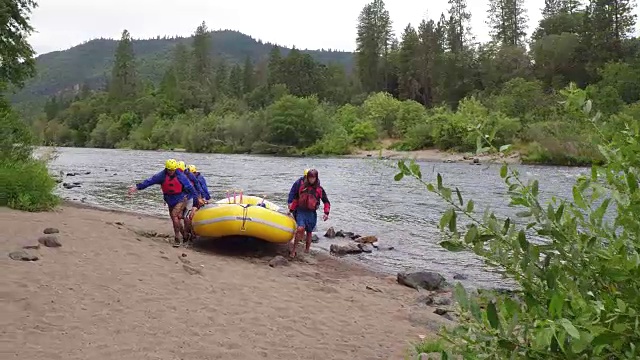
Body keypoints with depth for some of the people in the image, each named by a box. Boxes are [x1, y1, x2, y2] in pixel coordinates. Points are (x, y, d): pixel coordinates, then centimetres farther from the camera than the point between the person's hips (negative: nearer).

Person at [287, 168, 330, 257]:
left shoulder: (319, 189, 0)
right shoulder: (301, 184, 0)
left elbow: (326, 202, 7)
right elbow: (295, 198, 9)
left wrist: (326, 213, -6)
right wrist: (291, 209, 11)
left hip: (311, 213, 1)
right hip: (300, 211, -1)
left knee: (309, 232, 11)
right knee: (300, 228, -22)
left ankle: (307, 250, 29)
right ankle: (294, 249, -9)